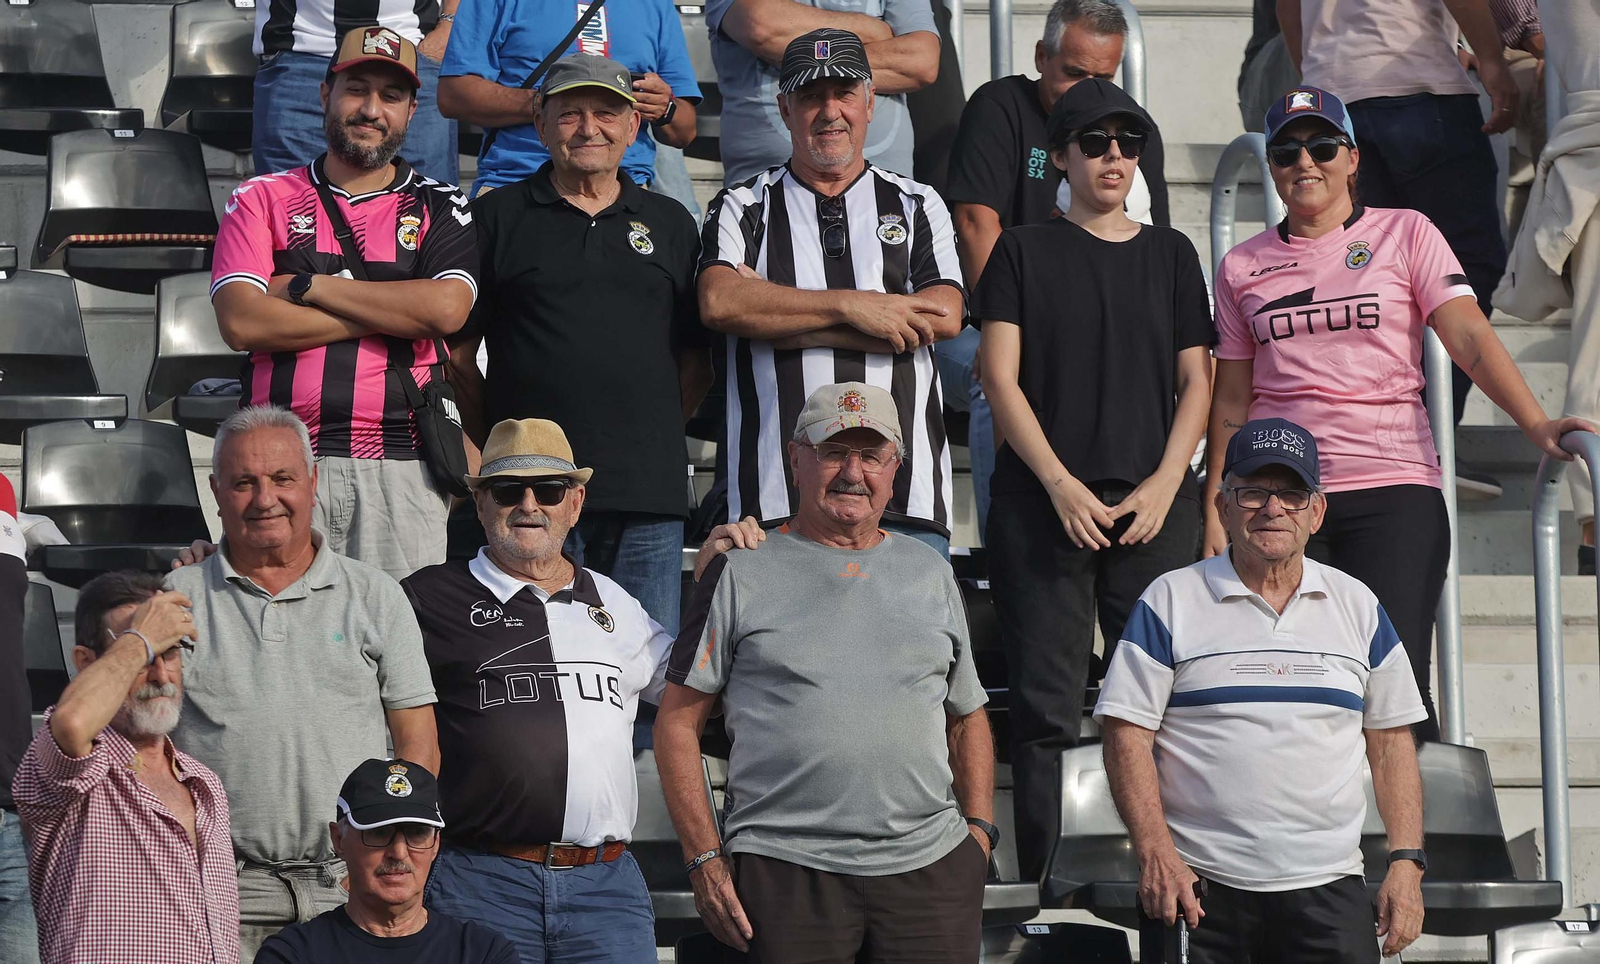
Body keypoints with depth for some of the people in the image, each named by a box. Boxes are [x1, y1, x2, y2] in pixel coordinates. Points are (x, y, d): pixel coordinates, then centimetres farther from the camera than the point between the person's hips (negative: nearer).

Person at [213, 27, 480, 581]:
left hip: (401, 471, 0)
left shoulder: (439, 208, 13)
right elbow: (241, 322, -3)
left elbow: (446, 307, -7)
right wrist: (392, 314, -4)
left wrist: (308, 286, -4)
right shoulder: (262, 199, 12)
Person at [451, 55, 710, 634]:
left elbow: (697, 358, 18)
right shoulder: (497, 218, 8)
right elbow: (456, 354, 7)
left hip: (649, 495, 2)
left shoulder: (670, 224, 16)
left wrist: (654, 433, 8)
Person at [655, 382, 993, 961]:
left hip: (930, 868, 3)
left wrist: (979, 828, 7)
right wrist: (704, 858, -4)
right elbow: (678, 722, 3)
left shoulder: (931, 575, 16)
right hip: (785, 871, -3)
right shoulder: (742, 572, 5)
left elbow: (968, 718, 22)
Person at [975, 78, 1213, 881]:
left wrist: (1164, 485, -4)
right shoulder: (1024, 251, 8)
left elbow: (1196, 382, 12)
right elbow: (1001, 378, 1)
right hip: (1044, 508, -2)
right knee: (1046, 711, -5)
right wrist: (1061, 486, -9)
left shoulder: (1170, 254, 14)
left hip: (1154, 509, 2)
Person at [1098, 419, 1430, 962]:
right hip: (1201, 889, -2)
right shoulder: (1171, 602, 4)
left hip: (1328, 890, 2)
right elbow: (1127, 735, 0)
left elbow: (1391, 742, 16)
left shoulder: (1358, 607, 14)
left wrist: (1406, 862, 5)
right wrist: (1156, 854, -11)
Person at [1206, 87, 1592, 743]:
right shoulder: (1243, 267, 13)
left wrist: (1535, 423, -17)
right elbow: (1231, 399, 16)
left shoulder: (1404, 233, 7)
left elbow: (1469, 336, -4)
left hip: (1391, 487, -2)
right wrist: (1214, 509, 9)